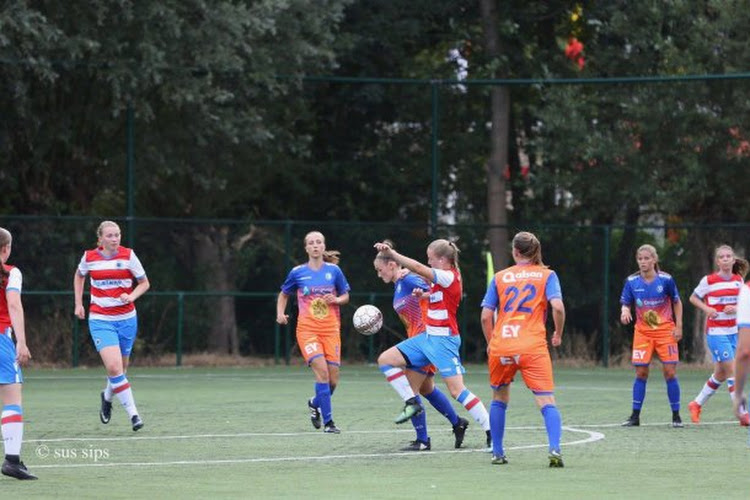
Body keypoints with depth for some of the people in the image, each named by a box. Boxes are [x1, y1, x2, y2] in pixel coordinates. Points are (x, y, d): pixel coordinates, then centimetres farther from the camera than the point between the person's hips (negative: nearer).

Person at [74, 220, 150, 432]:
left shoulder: (128, 256, -4)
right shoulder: (89, 257, -1)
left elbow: (144, 283, 4)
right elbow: (79, 276, 20)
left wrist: (132, 296, -15)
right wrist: (78, 303, 14)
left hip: (126, 318, 1)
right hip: (100, 319, -1)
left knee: (121, 367, 11)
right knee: (114, 367, -18)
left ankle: (107, 396, 43)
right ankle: (132, 413, -11)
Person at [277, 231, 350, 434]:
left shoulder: (334, 270, 4)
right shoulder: (298, 272, 2)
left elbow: (345, 296, 13)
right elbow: (284, 294, 17)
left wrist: (335, 300, -8)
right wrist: (280, 313, 0)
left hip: (330, 329, 2)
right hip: (307, 329, -2)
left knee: (333, 379, 0)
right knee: (322, 371, -21)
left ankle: (315, 403, 34)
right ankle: (328, 421, -13)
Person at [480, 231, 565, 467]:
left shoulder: (500, 277, 12)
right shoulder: (547, 275, 7)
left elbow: (486, 316, 7)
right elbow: (557, 306, -8)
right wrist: (558, 334, 8)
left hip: (501, 347, 2)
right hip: (533, 347, -2)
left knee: (499, 398, 21)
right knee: (547, 401, -6)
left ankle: (497, 452, 21)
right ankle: (554, 449, -26)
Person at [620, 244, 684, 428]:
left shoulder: (665, 279, -8)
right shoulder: (632, 281, -4)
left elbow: (677, 302, 4)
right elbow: (625, 304, 3)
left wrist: (679, 326, -1)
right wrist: (625, 312, -20)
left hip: (665, 330, -2)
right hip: (642, 332, 2)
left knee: (670, 372, -5)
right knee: (641, 373, 0)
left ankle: (676, 416, 6)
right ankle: (635, 416, 8)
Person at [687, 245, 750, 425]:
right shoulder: (709, 281, -8)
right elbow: (693, 298, 4)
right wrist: (707, 309, -13)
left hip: (734, 331, 6)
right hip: (716, 332, -6)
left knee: (721, 374, 12)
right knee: (732, 371, -11)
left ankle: (697, 404, 30)